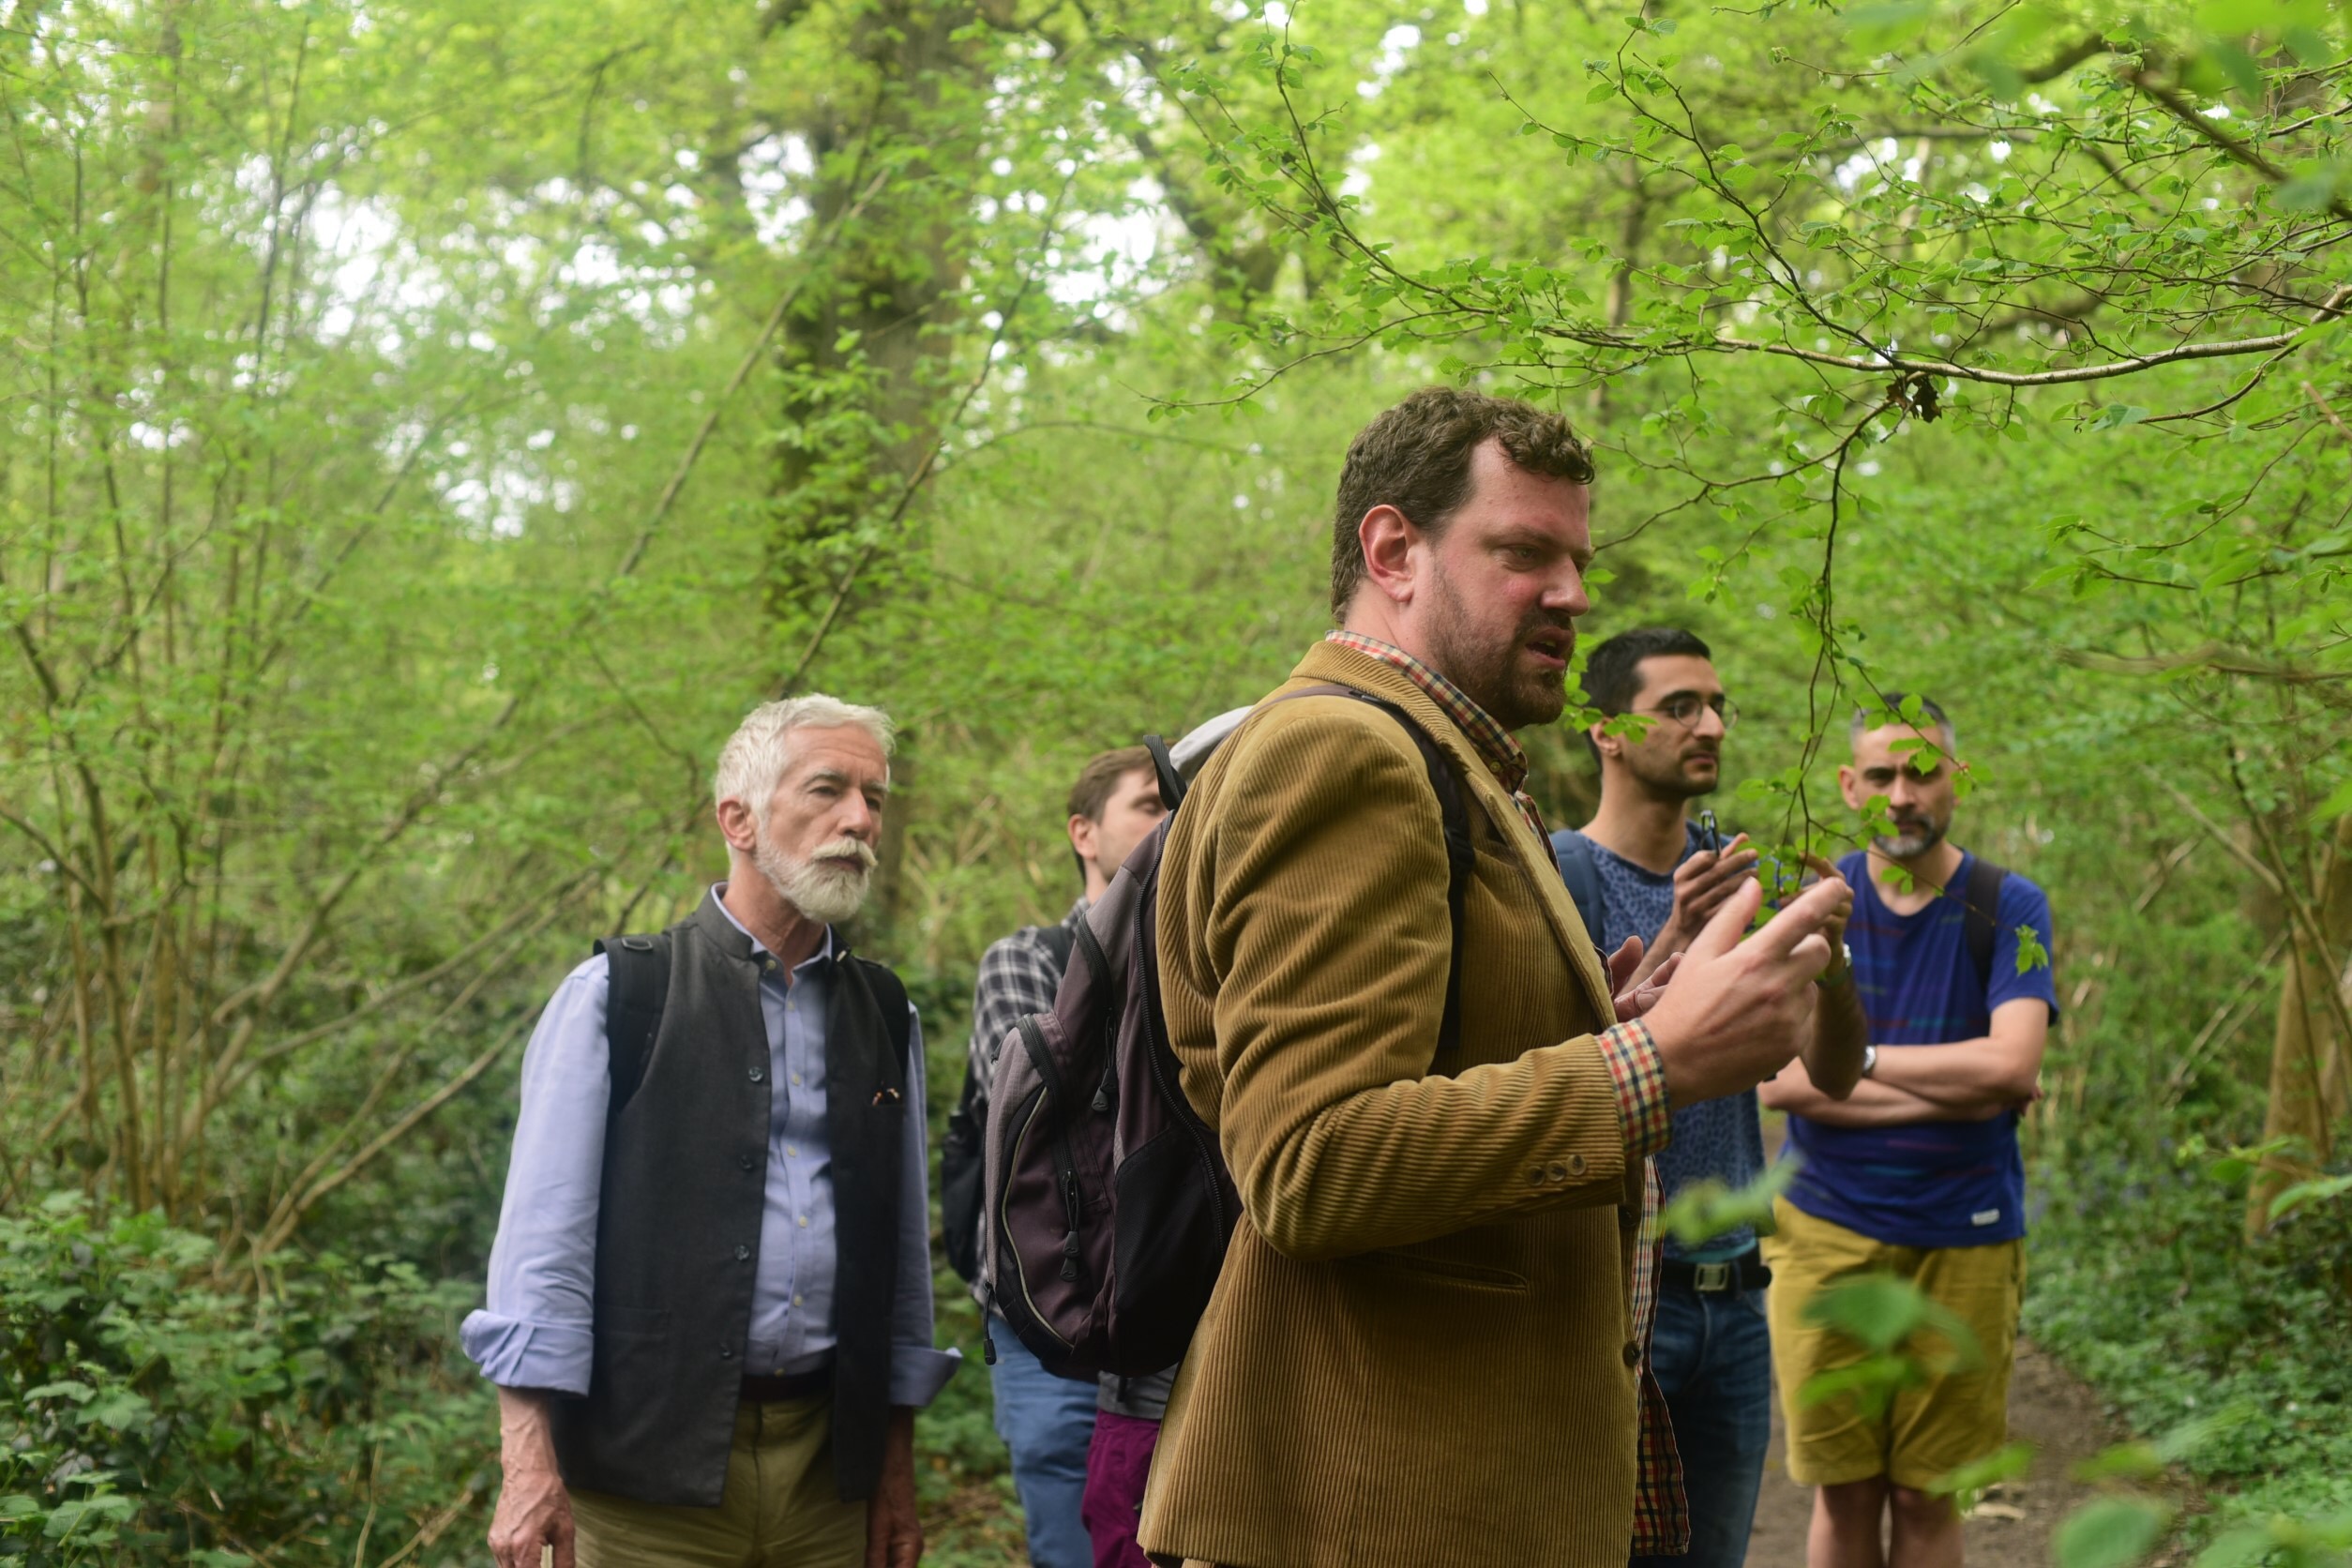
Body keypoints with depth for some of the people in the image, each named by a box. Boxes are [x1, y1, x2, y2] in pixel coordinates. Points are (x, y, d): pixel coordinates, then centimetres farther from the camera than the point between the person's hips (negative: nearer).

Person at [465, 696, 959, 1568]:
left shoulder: (884, 1016, 12)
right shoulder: (617, 995, -1)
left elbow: (904, 1257, 14)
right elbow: (543, 1236, -6)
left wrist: (896, 1475, 12)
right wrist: (530, 1465, -12)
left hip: (826, 1469, 4)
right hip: (651, 1462, -4)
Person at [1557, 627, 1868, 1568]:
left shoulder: (1741, 872, 9)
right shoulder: (1558, 873, -7)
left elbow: (1834, 1075, 5)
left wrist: (1829, 951, -15)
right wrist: (1672, 951, -29)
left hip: (1733, 1294, 6)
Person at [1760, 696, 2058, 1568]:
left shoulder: (2006, 907, 0)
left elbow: (2011, 1063, -15)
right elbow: (1778, 1078, -9)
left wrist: (1860, 1056, -8)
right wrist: (1955, 1094, -12)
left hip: (1962, 1241, -1)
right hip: (1826, 1231, 1)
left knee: (1925, 1498, 6)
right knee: (1843, 1494, 6)